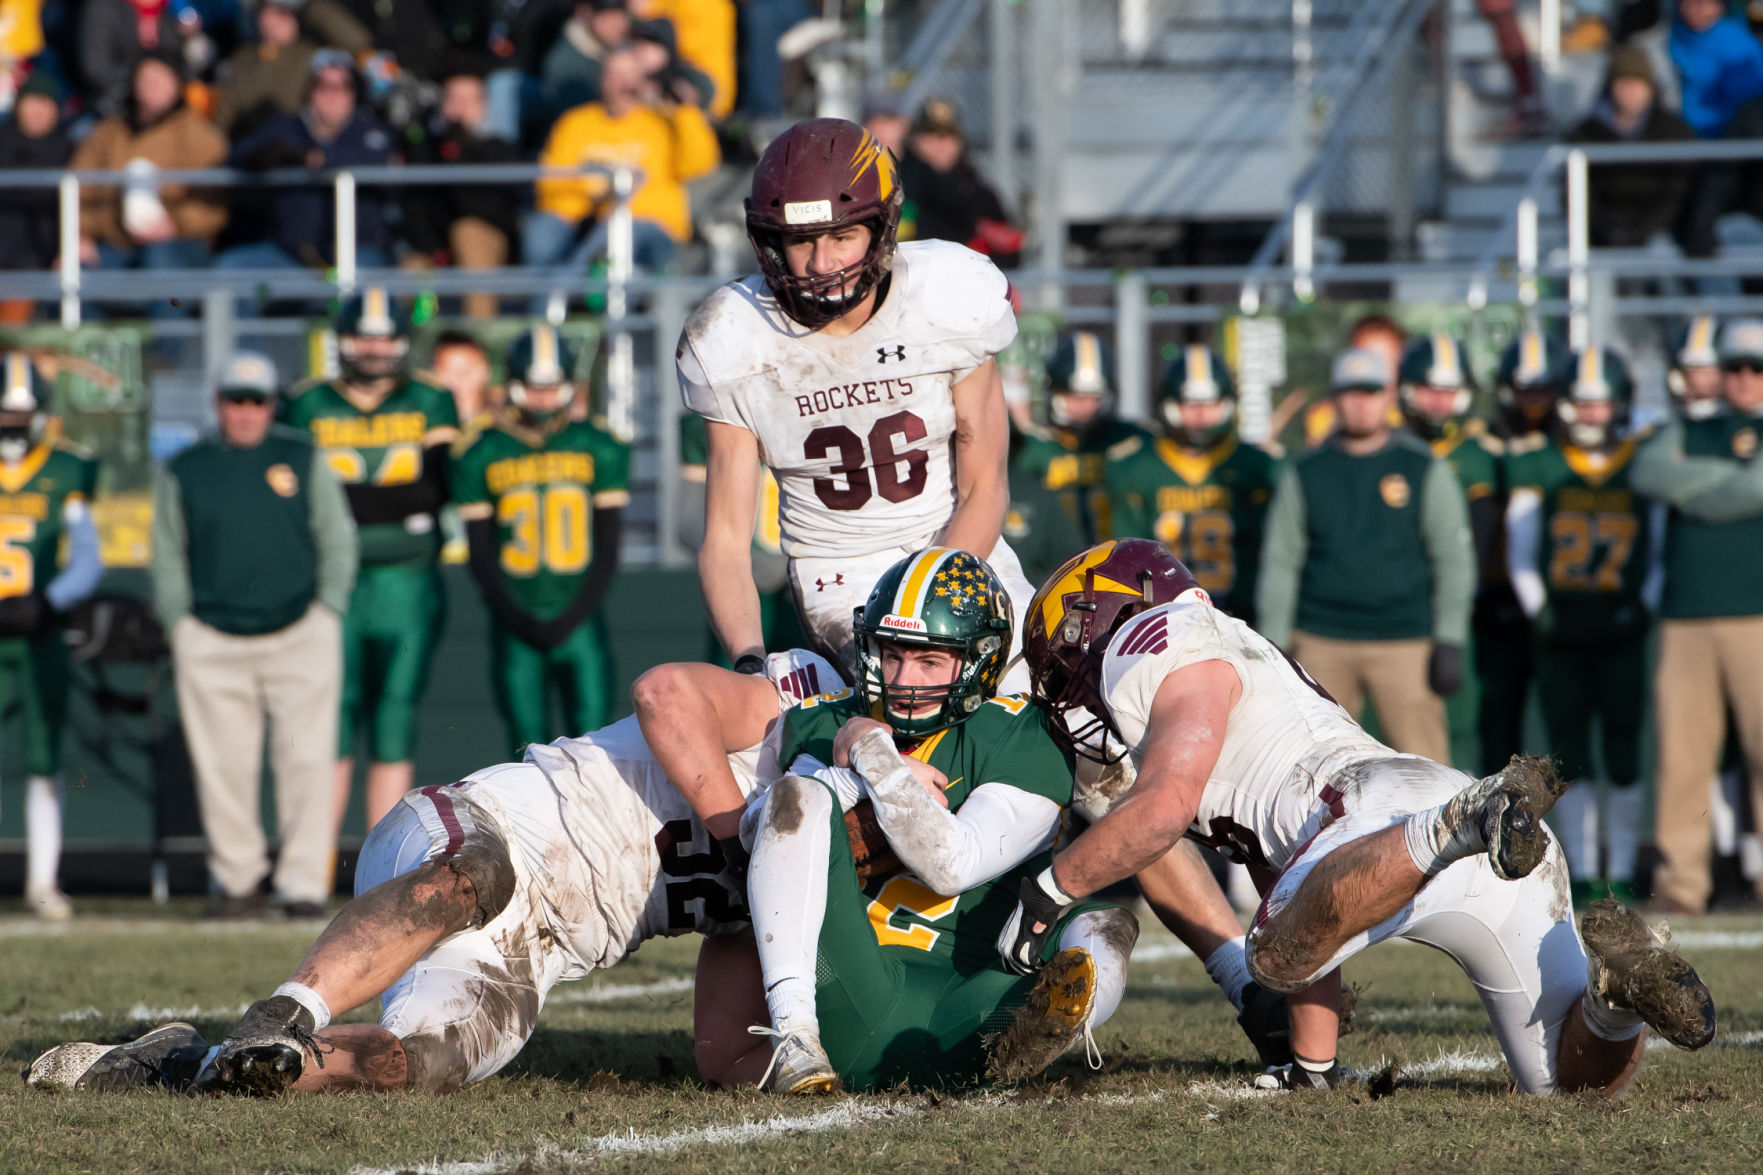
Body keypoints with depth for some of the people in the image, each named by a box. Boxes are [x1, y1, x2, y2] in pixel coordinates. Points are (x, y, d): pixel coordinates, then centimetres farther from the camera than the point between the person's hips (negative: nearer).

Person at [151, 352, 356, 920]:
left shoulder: (304, 459, 7)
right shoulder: (183, 472, 7)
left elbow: (337, 540, 11)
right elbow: (167, 557, 13)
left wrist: (326, 612, 3)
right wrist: (180, 624, 3)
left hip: (299, 634, -1)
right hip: (213, 643, 1)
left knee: (306, 762, -5)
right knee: (223, 767, 0)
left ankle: (304, 884, -1)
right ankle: (238, 878, 12)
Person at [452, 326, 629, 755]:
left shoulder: (598, 450, 3)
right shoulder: (482, 456, 2)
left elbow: (607, 551, 4)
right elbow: (480, 556, 3)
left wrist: (572, 618, -7)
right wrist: (518, 620, -8)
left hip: (579, 619, 0)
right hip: (516, 625, 0)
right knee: (530, 747, -3)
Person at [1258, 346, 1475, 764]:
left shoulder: (1425, 470, 3)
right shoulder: (1305, 474, 8)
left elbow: (1454, 560, 2)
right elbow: (1280, 562, 9)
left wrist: (1449, 645, -6)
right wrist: (1273, 646, 3)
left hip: (1404, 644, -2)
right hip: (1322, 644, 2)